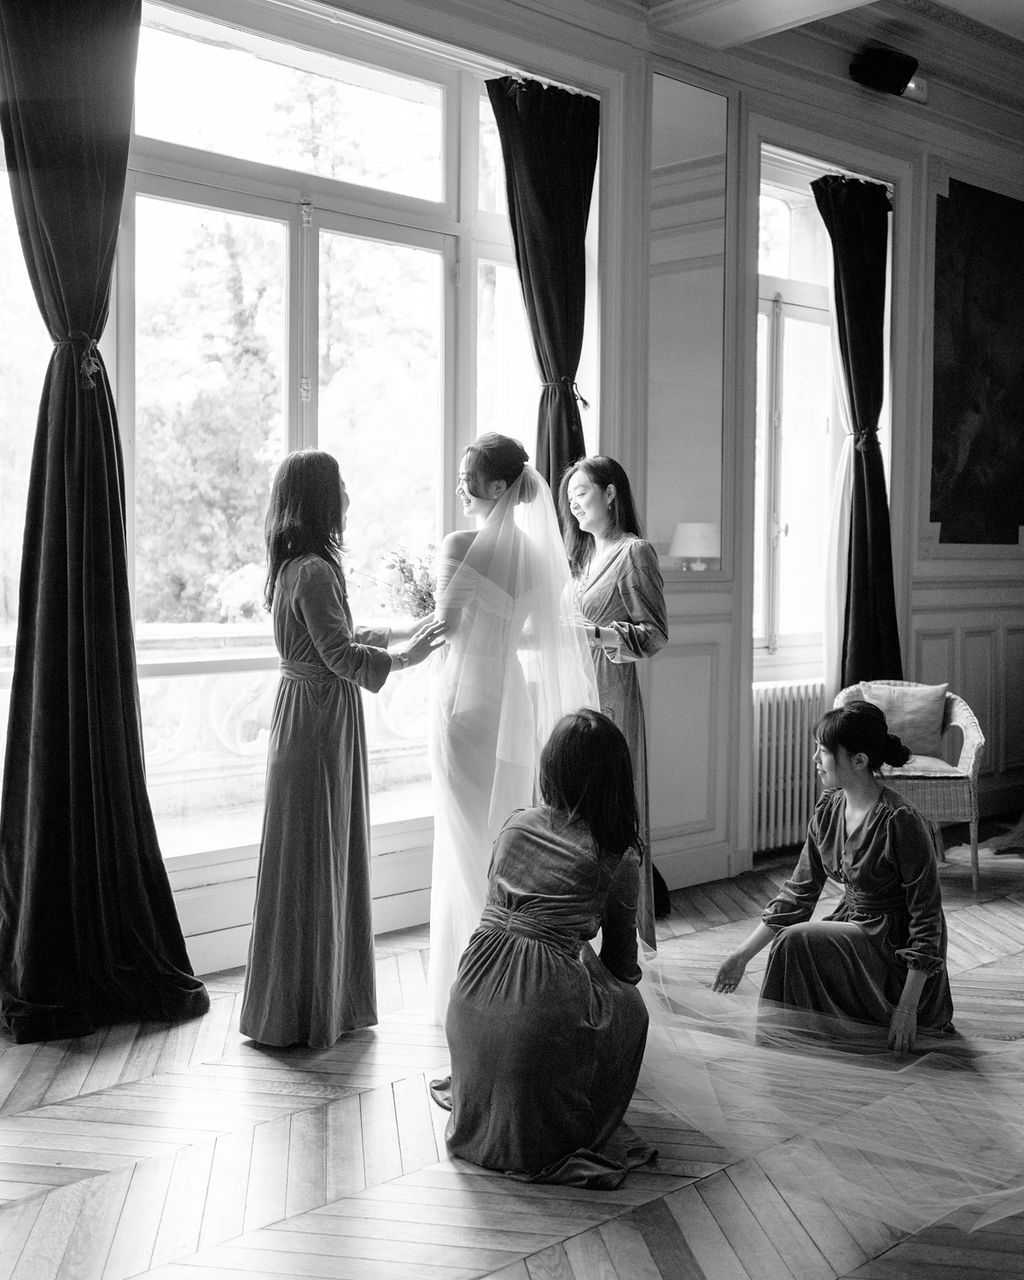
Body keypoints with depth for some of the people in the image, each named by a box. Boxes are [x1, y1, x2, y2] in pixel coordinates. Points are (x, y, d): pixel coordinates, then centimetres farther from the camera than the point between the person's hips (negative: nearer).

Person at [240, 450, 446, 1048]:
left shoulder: (300, 566, 12)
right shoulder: (314, 571, -19)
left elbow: (343, 637, 18)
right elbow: (341, 655, -21)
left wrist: (407, 633, 19)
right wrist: (404, 658, -12)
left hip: (316, 716, 10)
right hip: (317, 721, -10)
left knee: (332, 859, 16)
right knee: (311, 865, -1)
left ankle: (334, 998, 28)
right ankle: (295, 1015, 11)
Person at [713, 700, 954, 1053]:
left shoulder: (900, 822, -23)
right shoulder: (829, 811, 0)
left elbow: (926, 919, -20)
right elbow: (798, 893, 5)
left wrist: (907, 1009, -21)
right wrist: (743, 954, 1)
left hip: (896, 947, -7)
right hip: (853, 927, 7)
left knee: (796, 942, -25)